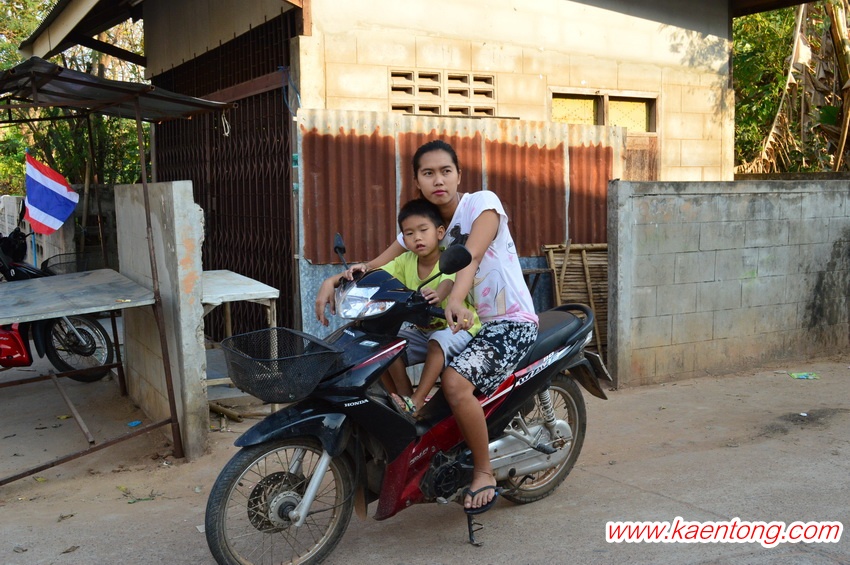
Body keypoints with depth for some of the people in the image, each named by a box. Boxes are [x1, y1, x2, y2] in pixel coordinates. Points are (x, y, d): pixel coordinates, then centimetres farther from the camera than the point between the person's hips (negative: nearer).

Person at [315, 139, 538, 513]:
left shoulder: (482, 202, -10)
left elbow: (472, 255, -29)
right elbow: (380, 265, 2)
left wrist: (455, 300, -47)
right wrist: (335, 279, -18)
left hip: (511, 322, -7)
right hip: (465, 323, 7)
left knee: (454, 381, -31)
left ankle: (484, 472, -10)